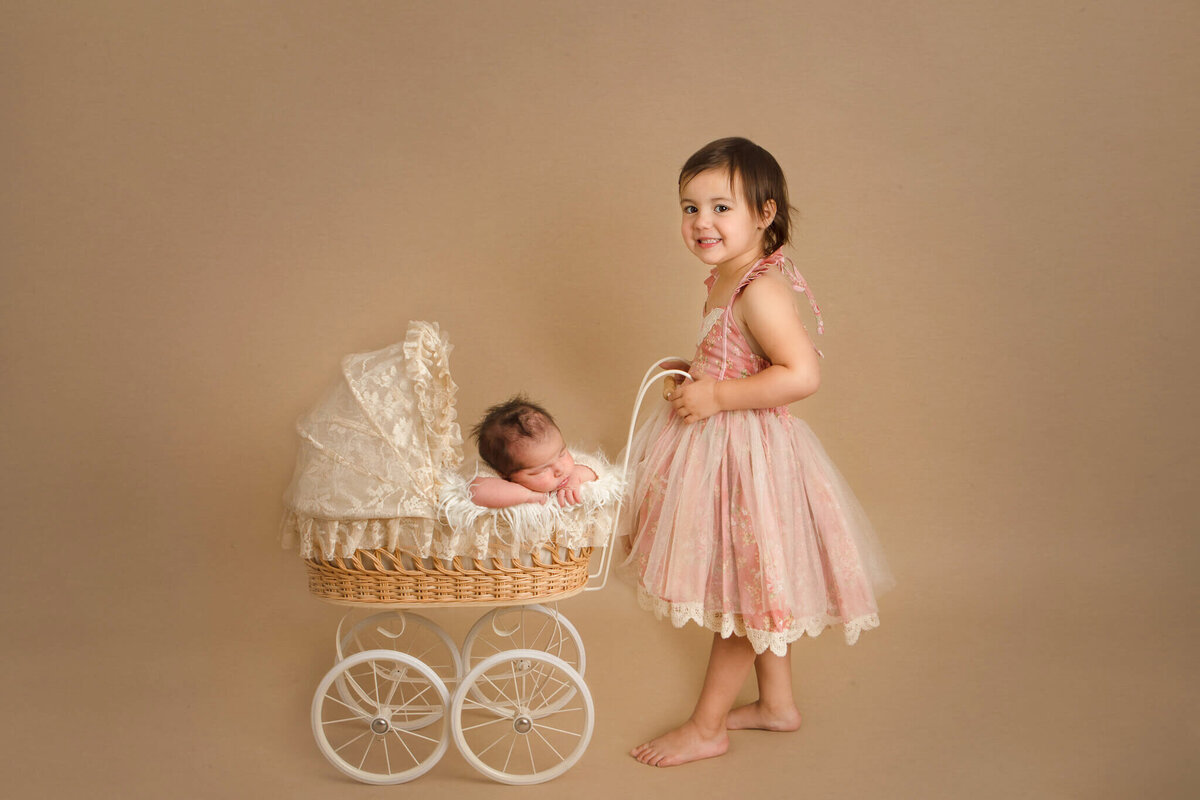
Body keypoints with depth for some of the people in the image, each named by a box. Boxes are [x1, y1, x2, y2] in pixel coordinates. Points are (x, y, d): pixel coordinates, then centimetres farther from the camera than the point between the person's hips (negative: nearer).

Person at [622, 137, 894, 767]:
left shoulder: (761, 291, -23)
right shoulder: (726, 280, 8)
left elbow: (803, 374, -31)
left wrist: (716, 396, -27)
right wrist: (693, 370, 9)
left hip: (745, 455, -10)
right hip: (718, 451, 10)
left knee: (739, 597, 6)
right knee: (756, 594, 21)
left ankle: (706, 728, 19)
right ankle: (777, 703, 37)